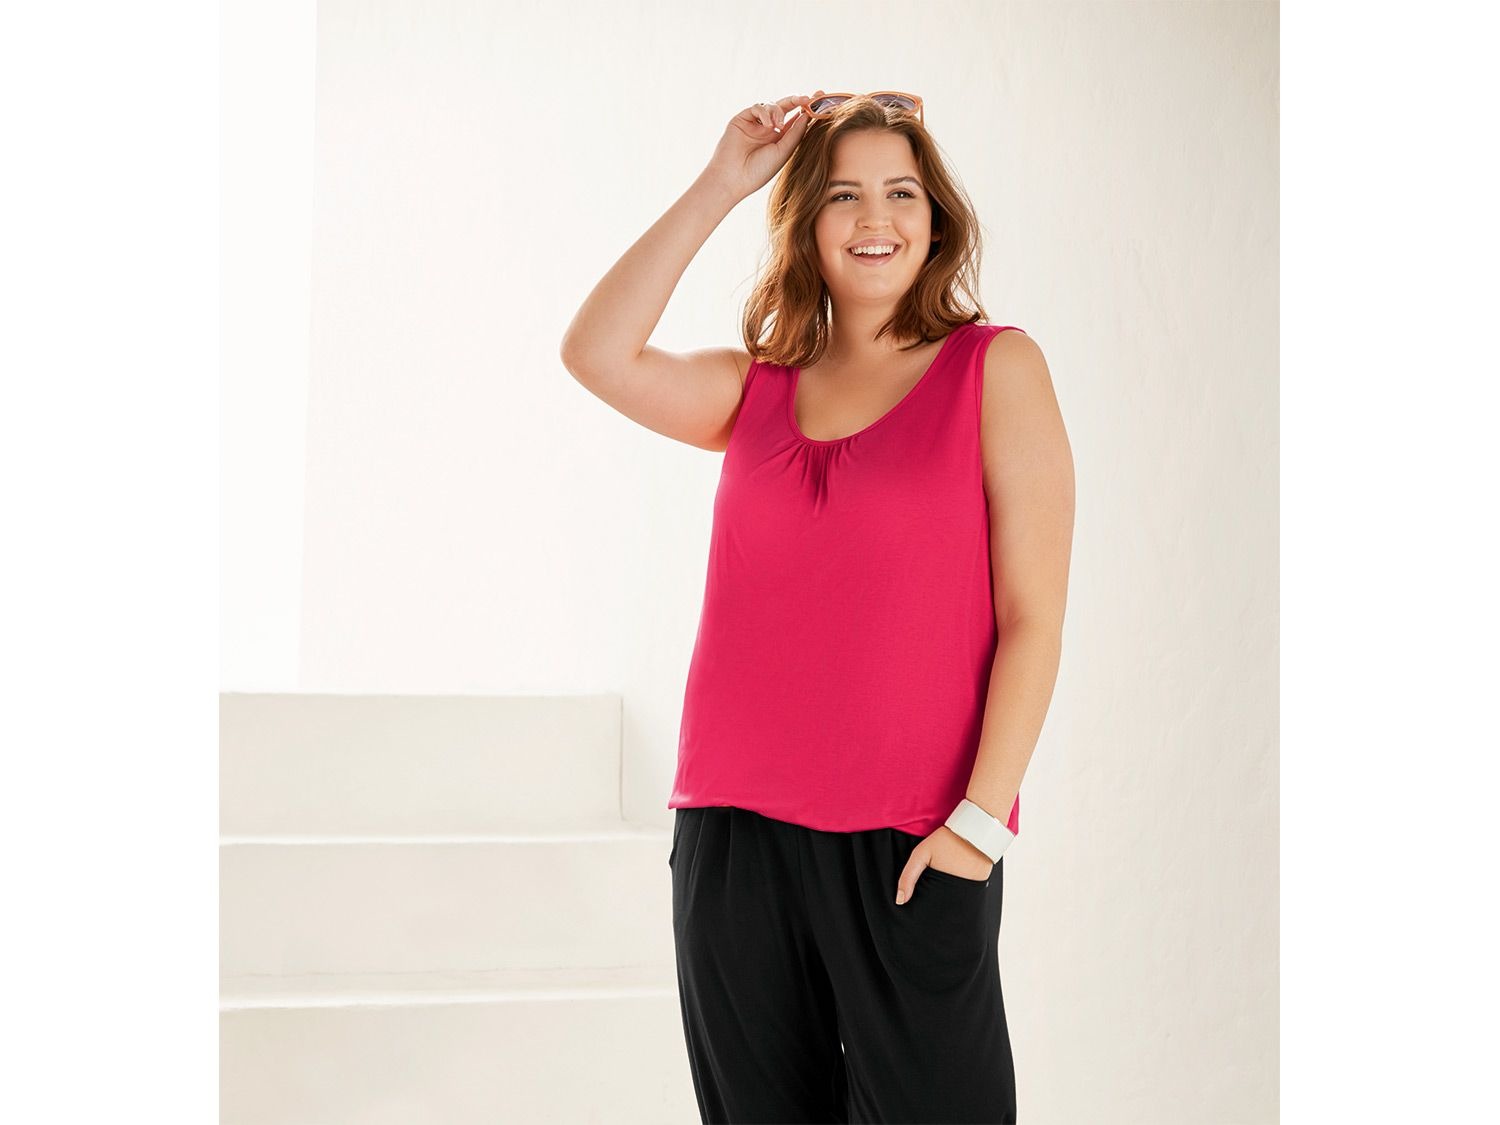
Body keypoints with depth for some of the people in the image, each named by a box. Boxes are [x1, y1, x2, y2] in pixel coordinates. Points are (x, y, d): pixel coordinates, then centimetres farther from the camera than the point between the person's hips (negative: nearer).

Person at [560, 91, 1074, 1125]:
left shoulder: (995, 368, 1)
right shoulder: (757, 389, 12)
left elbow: (1033, 618, -4)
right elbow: (597, 354, -5)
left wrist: (979, 818, -11)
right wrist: (719, 185, -1)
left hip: (911, 843, -3)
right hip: (734, 832, 4)